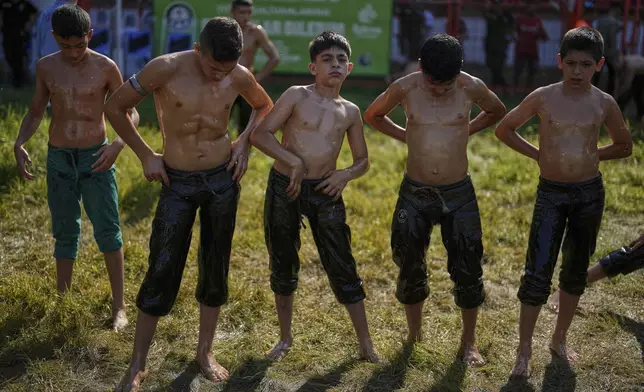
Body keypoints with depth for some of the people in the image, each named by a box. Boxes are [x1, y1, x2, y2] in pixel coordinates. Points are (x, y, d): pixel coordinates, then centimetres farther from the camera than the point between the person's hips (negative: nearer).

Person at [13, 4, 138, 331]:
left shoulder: (105, 67, -8)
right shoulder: (46, 67, 0)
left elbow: (131, 113, -2)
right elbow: (35, 112, 11)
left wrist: (118, 144, -20)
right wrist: (19, 144, -6)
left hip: (96, 157, -2)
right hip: (58, 159, 2)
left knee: (108, 230, -3)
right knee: (65, 234, 11)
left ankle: (119, 306, 5)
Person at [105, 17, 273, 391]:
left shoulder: (240, 76, -7)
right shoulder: (166, 68, -17)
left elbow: (265, 106, 15)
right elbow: (116, 107, -6)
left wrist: (244, 142, 1)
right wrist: (146, 155, -6)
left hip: (223, 180, 3)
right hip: (177, 183, -3)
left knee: (216, 269, 10)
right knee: (161, 271, -3)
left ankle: (205, 352, 27)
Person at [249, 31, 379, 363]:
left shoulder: (350, 112, 6)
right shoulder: (297, 96, -4)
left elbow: (362, 161, 14)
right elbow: (260, 134, -11)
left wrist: (346, 174, -8)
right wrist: (294, 162, -19)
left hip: (325, 191, 2)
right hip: (284, 187, -1)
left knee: (341, 267, 2)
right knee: (283, 266, 10)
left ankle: (365, 343, 12)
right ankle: (285, 337, 28)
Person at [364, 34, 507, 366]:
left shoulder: (471, 87, -11)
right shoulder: (405, 88, -12)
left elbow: (497, 111, 11)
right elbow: (372, 115, 8)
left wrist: (465, 130, 2)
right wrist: (405, 135, 0)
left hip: (459, 192, 0)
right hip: (415, 192, 0)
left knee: (468, 270, 4)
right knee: (410, 269, 9)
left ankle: (468, 343, 22)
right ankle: (414, 337, 29)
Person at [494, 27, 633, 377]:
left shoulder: (604, 103, -3)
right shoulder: (542, 98, -9)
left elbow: (624, 146, 11)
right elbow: (504, 129, 3)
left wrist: (590, 156, -1)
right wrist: (538, 154, -3)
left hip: (590, 193, 3)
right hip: (551, 192, -2)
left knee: (576, 270, 12)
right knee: (538, 272, -8)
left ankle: (559, 339, 29)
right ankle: (524, 351, 1)